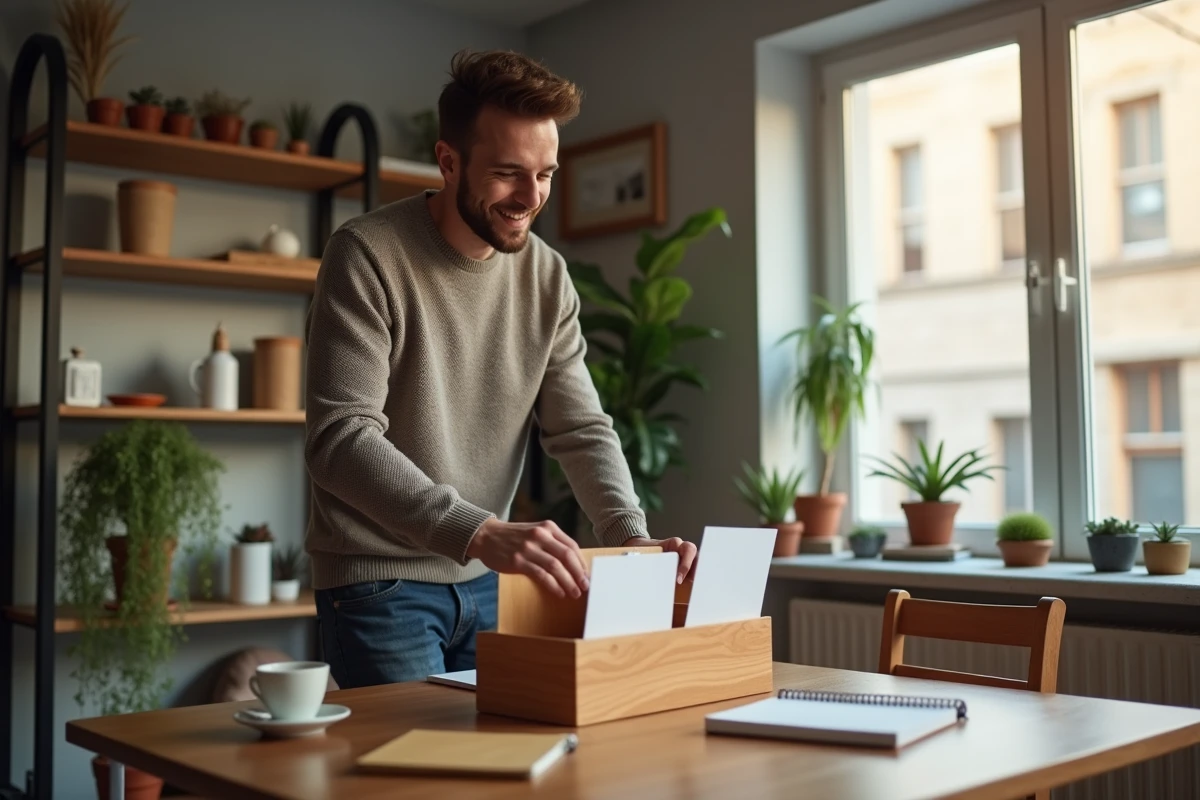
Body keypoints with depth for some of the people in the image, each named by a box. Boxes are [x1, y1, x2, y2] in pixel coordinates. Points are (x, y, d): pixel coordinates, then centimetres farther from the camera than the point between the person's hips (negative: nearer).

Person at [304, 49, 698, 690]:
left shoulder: (547, 275, 2)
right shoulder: (366, 256, -16)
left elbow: (581, 428, 1)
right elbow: (339, 439, -25)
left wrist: (630, 535, -18)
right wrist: (479, 532, -37)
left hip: (488, 580, 6)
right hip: (378, 582, -5)